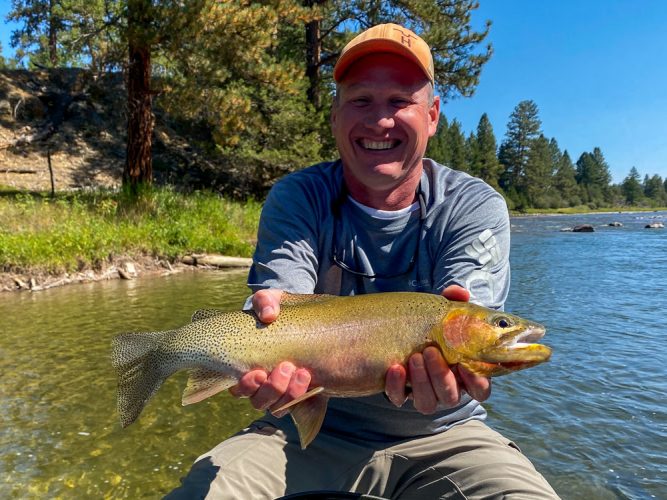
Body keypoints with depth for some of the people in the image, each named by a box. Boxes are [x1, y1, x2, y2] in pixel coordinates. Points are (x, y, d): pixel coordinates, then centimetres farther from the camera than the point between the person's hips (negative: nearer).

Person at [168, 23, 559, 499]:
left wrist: (437, 371, -42)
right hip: (310, 433, 0)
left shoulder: (477, 208, -7)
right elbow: (278, 305, -18)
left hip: (441, 437, 1)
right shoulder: (296, 198, -5)